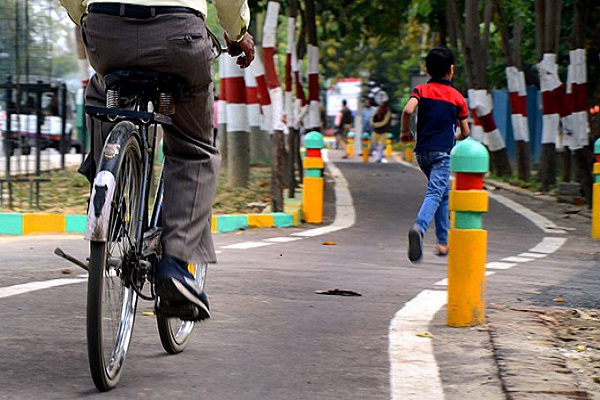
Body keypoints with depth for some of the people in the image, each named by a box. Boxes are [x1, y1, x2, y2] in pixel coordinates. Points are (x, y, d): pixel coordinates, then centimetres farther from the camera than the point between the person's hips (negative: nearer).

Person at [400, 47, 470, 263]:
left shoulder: (421, 90, 6)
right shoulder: (457, 97, 5)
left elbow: (408, 110, -14)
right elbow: (465, 132, 9)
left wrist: (405, 131, 3)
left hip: (422, 151, 4)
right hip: (443, 152, -4)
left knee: (442, 194, 19)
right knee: (435, 193, -15)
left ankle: (443, 242, 21)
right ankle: (419, 227, -43)